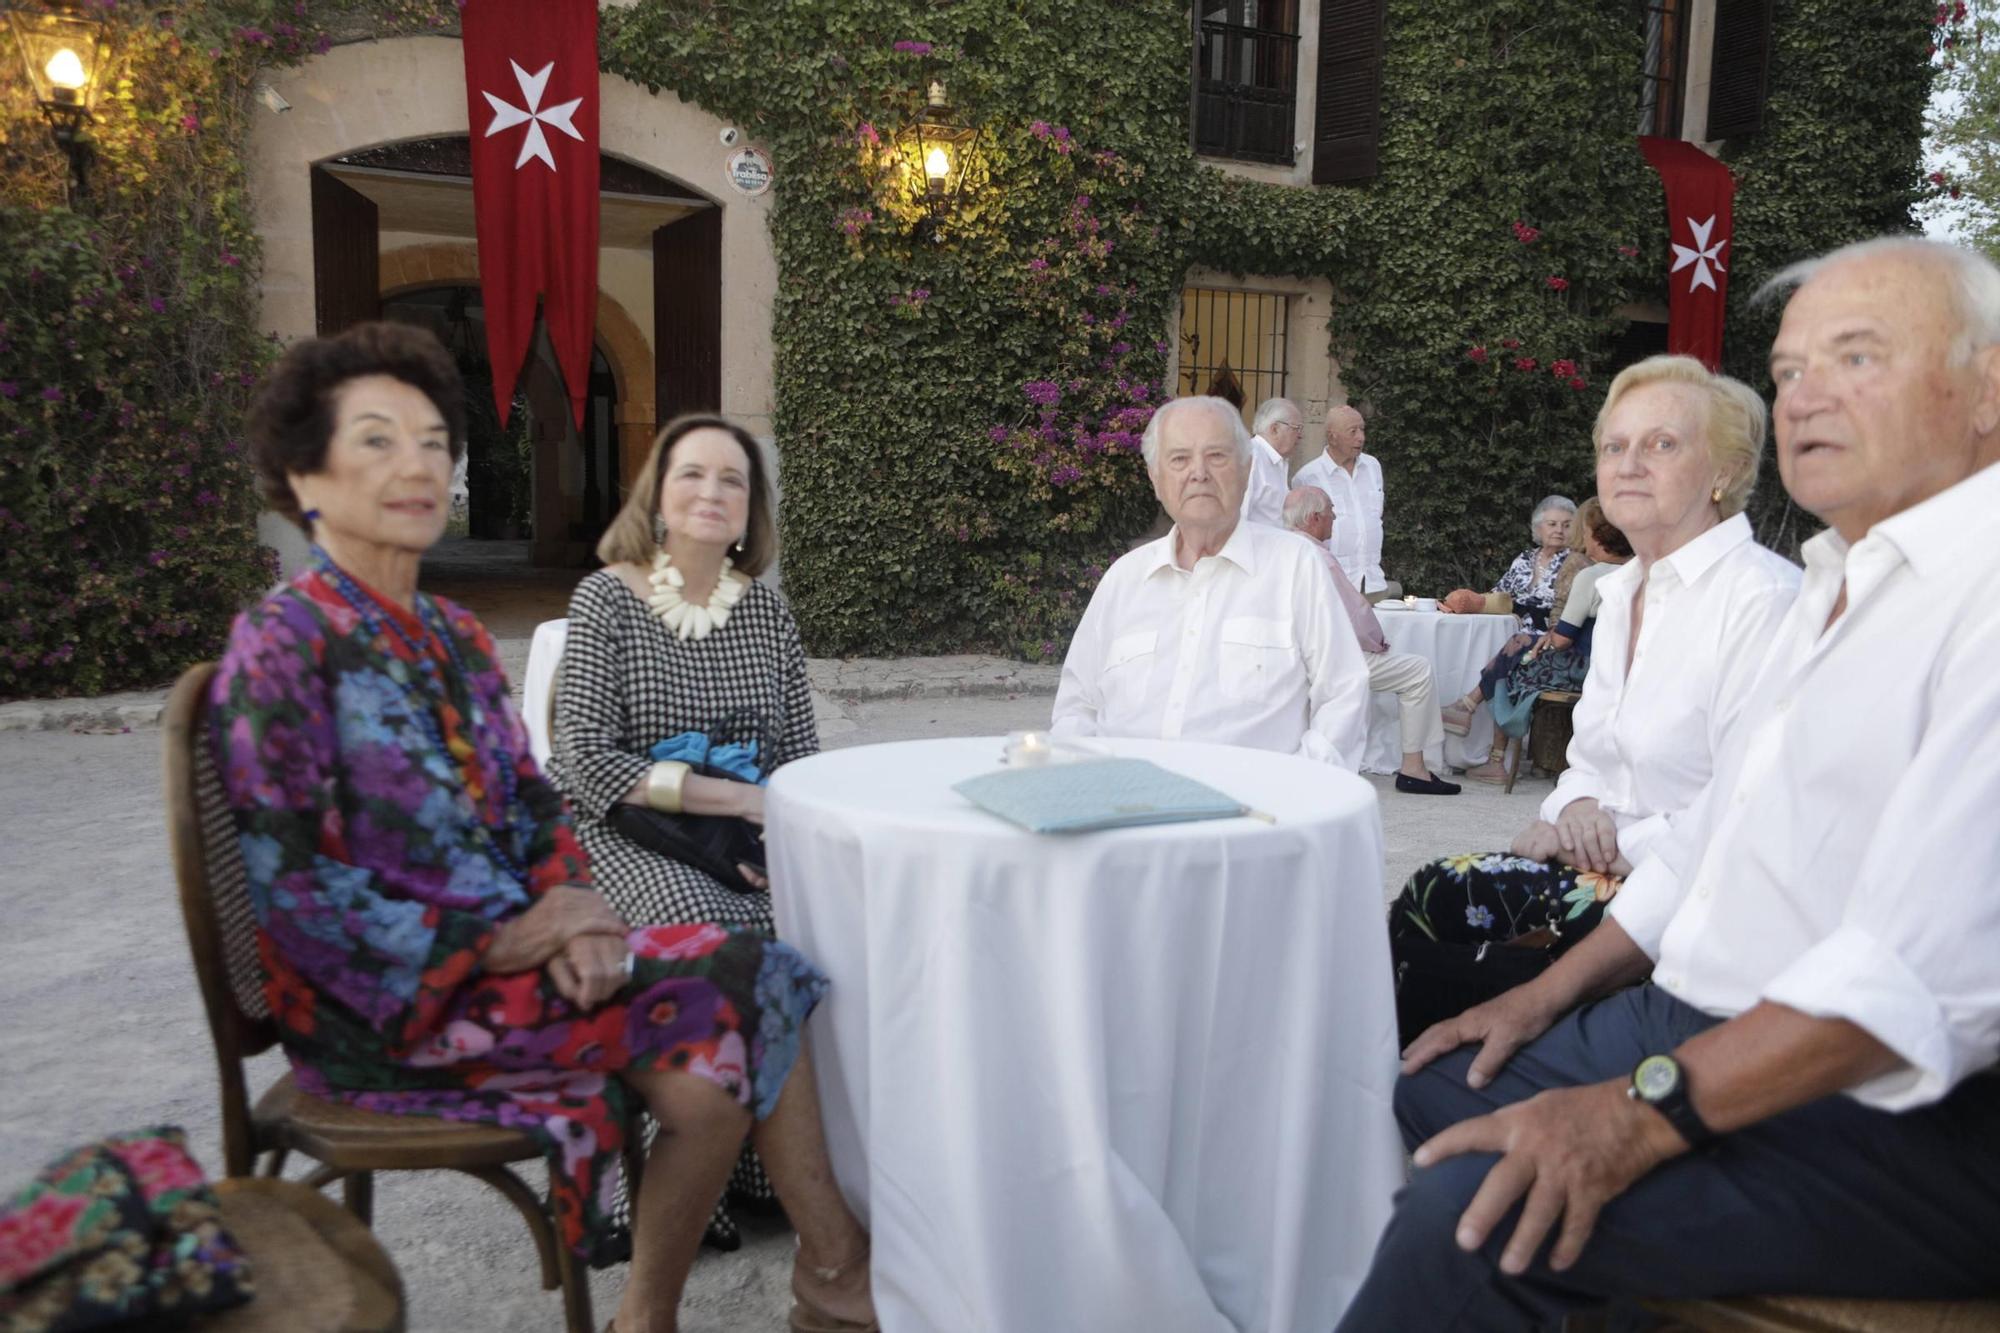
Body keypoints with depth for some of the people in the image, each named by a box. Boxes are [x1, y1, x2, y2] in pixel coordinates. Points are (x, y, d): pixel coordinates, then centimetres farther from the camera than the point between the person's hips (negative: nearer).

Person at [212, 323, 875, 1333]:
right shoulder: (282, 643, -11)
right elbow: (291, 886, -16)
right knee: (725, 1000, -20)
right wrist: (493, 944, -17)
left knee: (750, 986, -13)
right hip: (386, 1000, -6)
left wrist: (568, 905, -8)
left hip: (508, 941, 7)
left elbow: (533, 804, 13)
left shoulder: (452, 635, 12)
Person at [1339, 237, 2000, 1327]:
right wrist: (1551, 993, 12)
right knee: (1408, 1097, 10)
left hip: (1905, 1116, -9)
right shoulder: (1838, 584, 15)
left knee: (1482, 1211, -25)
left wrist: (1648, 1112, -27)